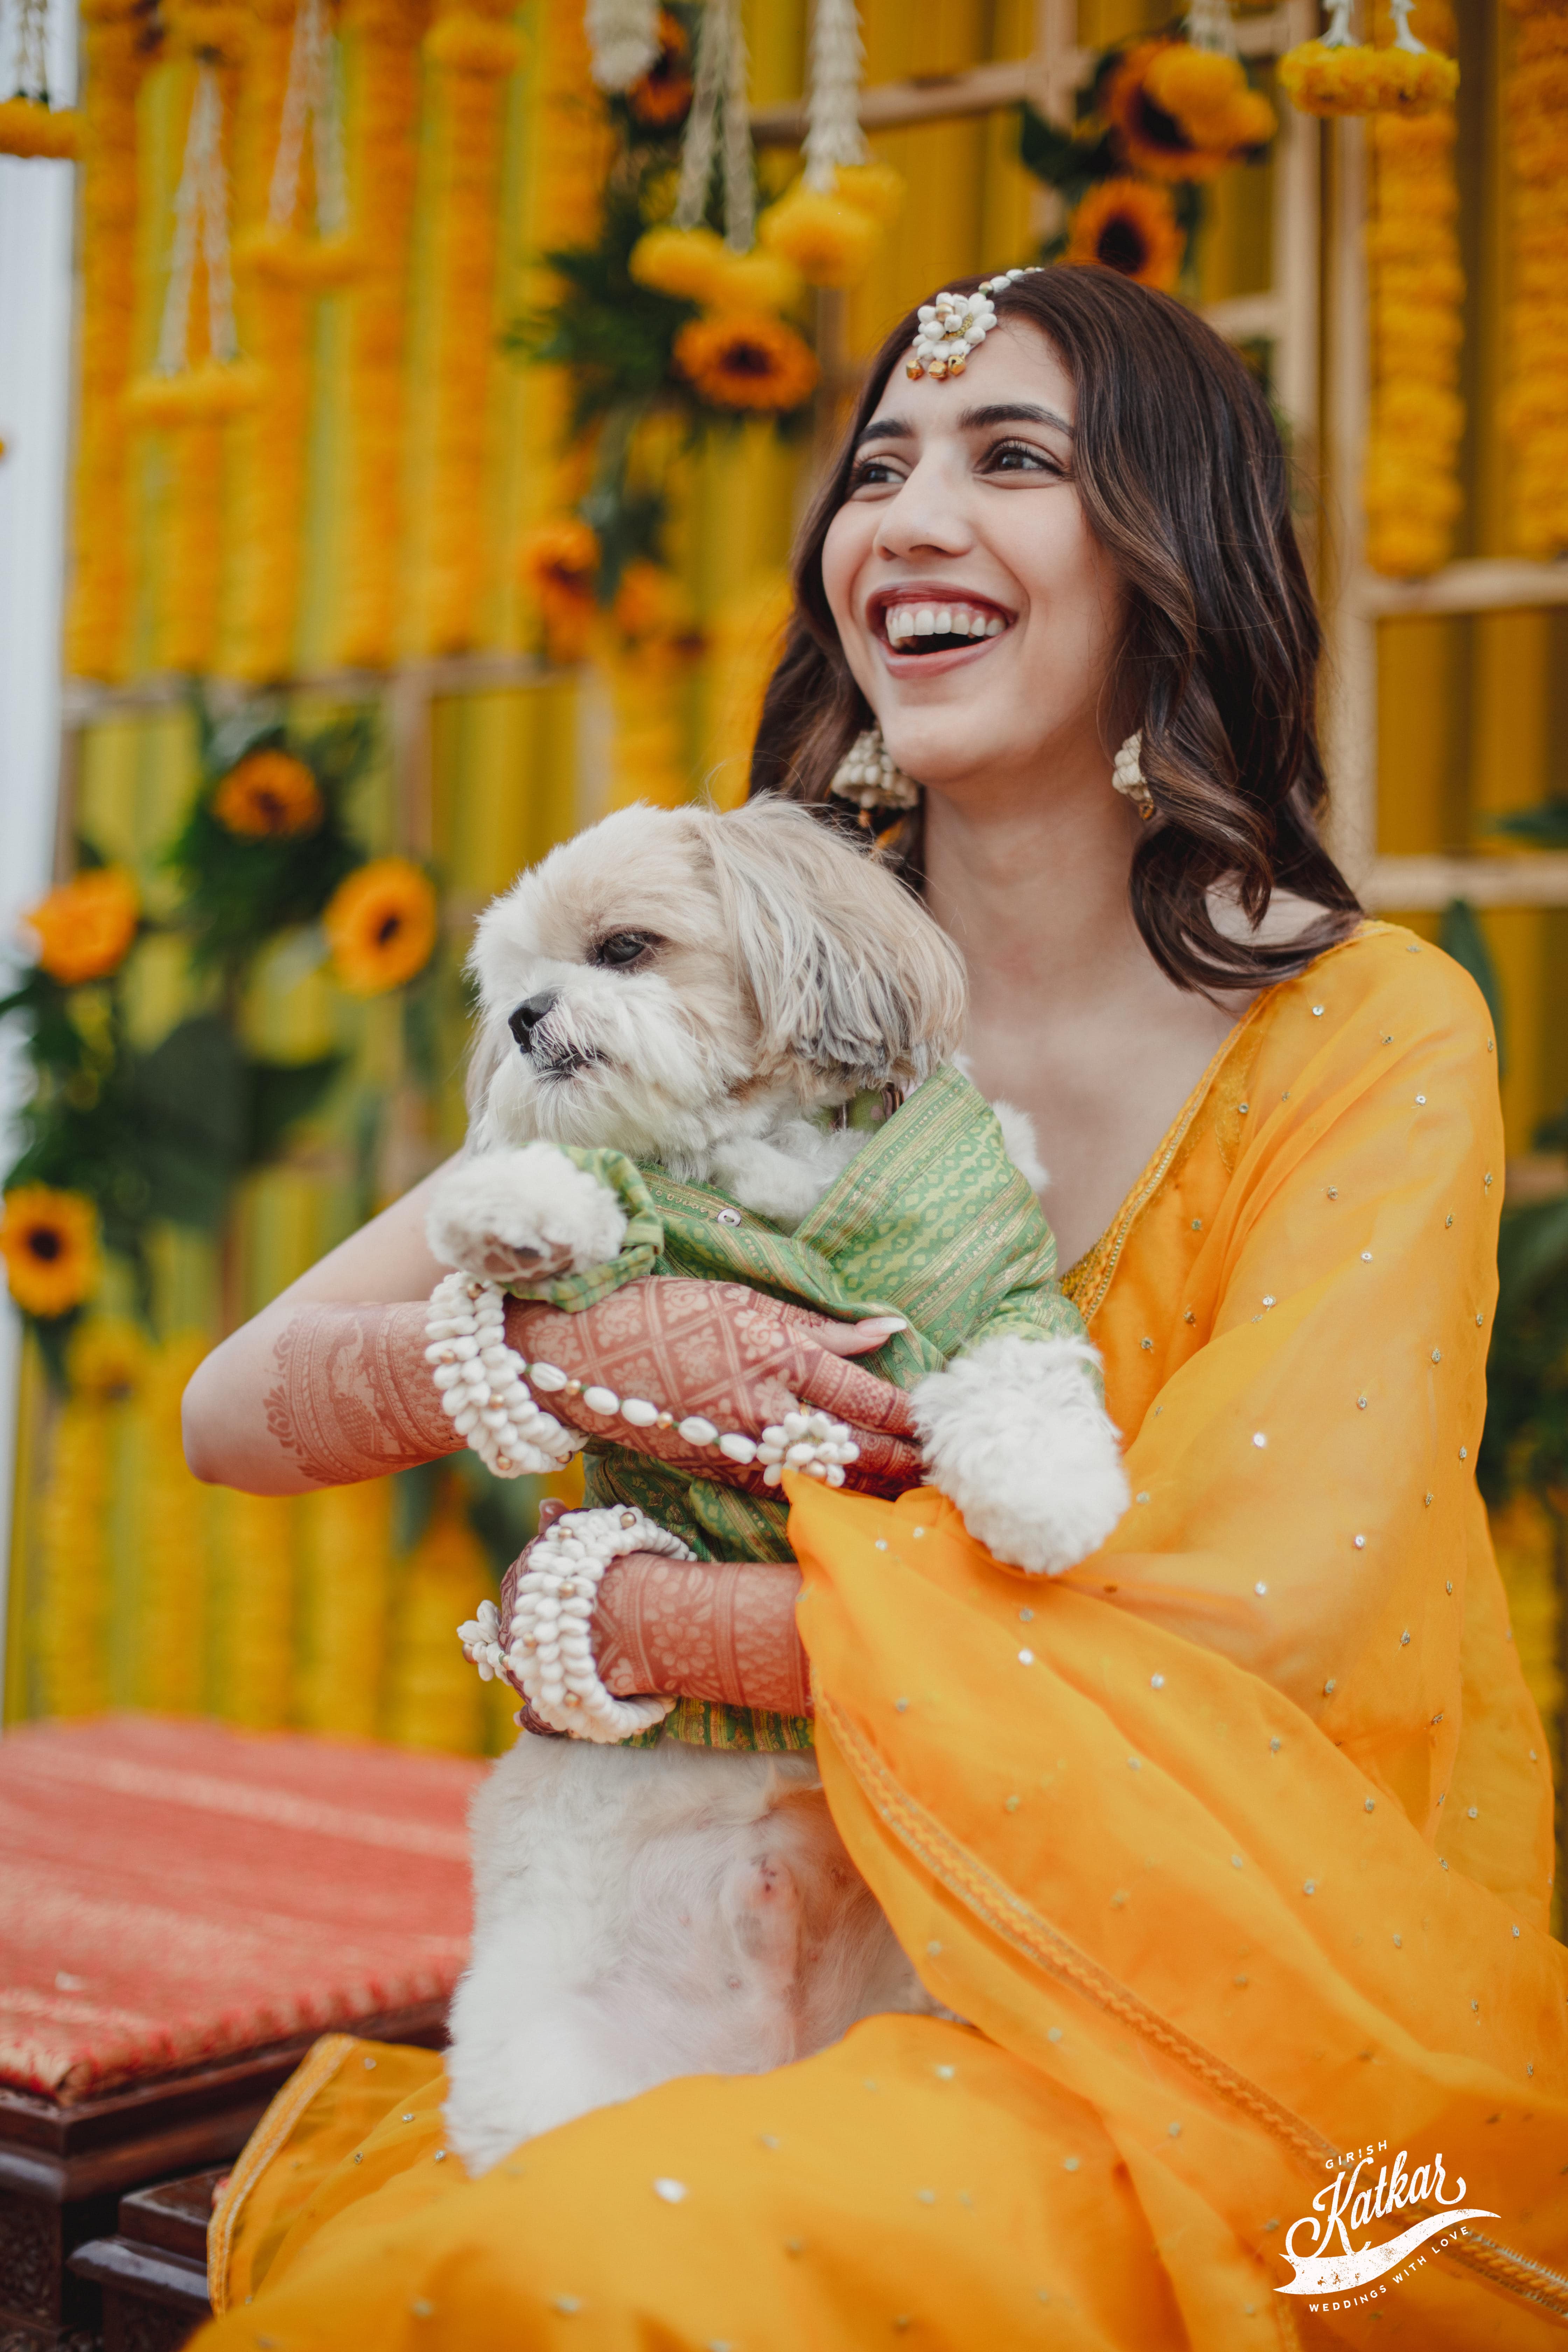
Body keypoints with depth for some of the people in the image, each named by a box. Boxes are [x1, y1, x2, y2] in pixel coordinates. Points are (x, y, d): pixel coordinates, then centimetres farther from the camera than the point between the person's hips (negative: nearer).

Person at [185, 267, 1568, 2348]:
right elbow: (236, 1410, 0)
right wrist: (577, 1340, -21)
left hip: (1265, 2028, -3)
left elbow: (1245, 1622, -19)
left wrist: (636, 1616, -13)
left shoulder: (1372, 1035, -9)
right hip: (862, 1985, 4)